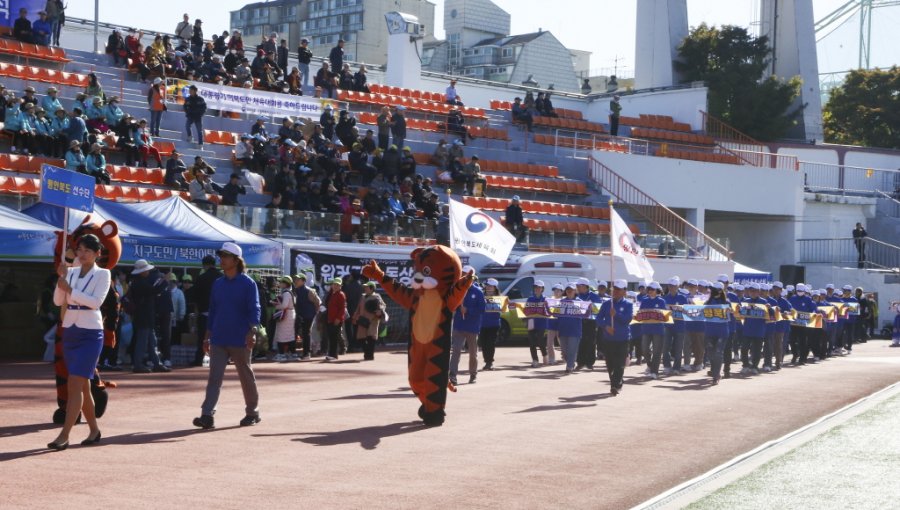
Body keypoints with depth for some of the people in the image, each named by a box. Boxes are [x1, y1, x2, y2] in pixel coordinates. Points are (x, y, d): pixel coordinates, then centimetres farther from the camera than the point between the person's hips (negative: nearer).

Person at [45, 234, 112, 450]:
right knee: (82, 385, 11)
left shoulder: (102, 274, -4)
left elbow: (96, 302, -16)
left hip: (90, 333, -6)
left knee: (75, 384, -14)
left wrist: (70, 289, -20)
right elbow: (58, 301, 2)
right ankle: (94, 430, 23)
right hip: (69, 332, 6)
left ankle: (64, 436, -18)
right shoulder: (71, 272, 9)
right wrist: (61, 278, -11)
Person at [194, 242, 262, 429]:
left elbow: (254, 309, -11)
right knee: (214, 377, -4)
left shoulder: (248, 284, -6)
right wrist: (207, 336, 15)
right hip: (218, 340, 5)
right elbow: (212, 311, 16)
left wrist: (252, 332, -25)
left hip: (240, 340, -5)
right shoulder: (218, 284, 11)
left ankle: (252, 412, 21)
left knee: (246, 376, 7)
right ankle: (207, 415, -11)